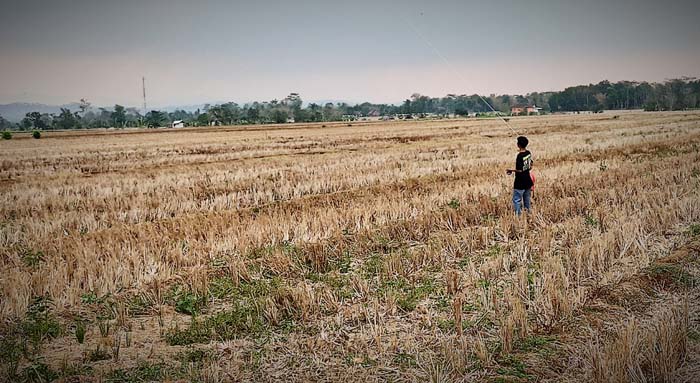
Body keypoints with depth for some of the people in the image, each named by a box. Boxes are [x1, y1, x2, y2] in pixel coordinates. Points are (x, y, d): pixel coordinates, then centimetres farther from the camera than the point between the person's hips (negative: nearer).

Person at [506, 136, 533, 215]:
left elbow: (519, 170, -22)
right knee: (527, 199, 18)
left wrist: (511, 170, -8)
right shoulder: (529, 153, 2)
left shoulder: (520, 156, -22)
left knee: (517, 200, -1)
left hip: (520, 183, -8)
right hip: (528, 180, 8)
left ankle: (518, 215, -1)